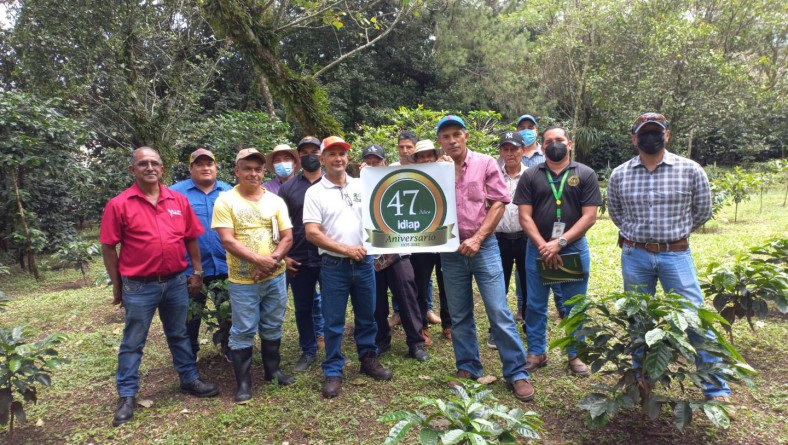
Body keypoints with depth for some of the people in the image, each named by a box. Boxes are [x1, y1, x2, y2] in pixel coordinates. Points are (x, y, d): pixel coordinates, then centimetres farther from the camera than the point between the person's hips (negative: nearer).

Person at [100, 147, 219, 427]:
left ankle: (190, 380, 33)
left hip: (176, 282, 3)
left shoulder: (179, 201, 1)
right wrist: (117, 286, -2)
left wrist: (197, 272, 6)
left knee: (179, 335, 19)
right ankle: (127, 396, 25)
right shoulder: (119, 205, -8)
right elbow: (109, 248, -5)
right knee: (132, 343, 10)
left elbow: (191, 239, 8)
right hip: (139, 287, -3)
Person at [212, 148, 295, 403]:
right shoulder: (226, 201, -7)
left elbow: (287, 237, 1)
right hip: (243, 281, -3)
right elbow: (228, 241, -14)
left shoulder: (275, 201, 4)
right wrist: (259, 260, -21)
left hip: (275, 277, 4)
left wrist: (272, 260, -16)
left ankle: (272, 370, 33)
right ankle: (243, 382, 19)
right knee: (243, 331, 5)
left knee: (273, 327, 16)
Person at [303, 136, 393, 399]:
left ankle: (369, 359, 32)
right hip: (334, 266, -3)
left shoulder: (361, 186, 7)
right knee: (334, 322, 5)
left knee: (367, 316, 15)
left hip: (364, 262, 3)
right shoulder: (315, 192, -3)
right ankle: (333, 372, 18)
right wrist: (346, 249, -14)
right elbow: (312, 233, -9)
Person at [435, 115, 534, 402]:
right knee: (459, 316, 11)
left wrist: (477, 239, -10)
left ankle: (517, 373, 11)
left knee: (499, 312, -3)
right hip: (451, 250, 3)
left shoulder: (485, 164, -1)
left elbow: (498, 203, -4)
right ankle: (467, 369, 27)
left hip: (483, 247, -2)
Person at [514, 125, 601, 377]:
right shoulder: (530, 176, 4)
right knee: (535, 305, 9)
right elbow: (525, 216, -2)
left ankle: (575, 355, 24)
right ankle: (536, 353, 23)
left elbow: (589, 216, -6)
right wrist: (543, 246, -12)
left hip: (574, 248, -1)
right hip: (538, 249, 1)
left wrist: (560, 242, -14)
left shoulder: (585, 174, 1)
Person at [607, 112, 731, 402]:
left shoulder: (690, 170, -5)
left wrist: (675, 233, 13)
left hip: (676, 255, -1)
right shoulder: (619, 175, 0)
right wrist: (637, 234, 11)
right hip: (634, 256, 2)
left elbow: (702, 211, 9)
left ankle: (716, 389, 15)